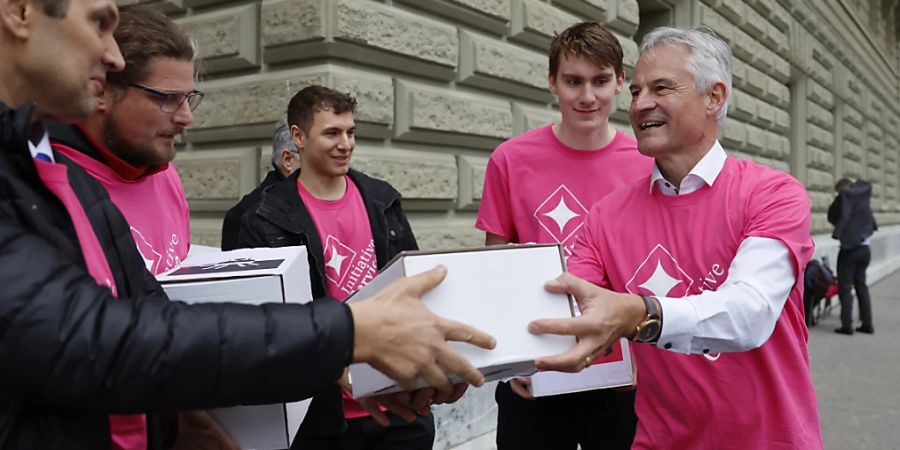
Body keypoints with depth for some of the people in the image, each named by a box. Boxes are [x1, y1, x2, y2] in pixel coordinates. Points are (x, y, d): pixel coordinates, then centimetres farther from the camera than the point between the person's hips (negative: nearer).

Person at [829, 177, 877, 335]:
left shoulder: (846, 197, -7)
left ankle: (847, 325, -3)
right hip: (865, 249, 6)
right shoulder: (864, 198, 9)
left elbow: (833, 215, -10)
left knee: (845, 286, -1)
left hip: (850, 248, -6)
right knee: (861, 285, 14)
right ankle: (867, 323, 16)